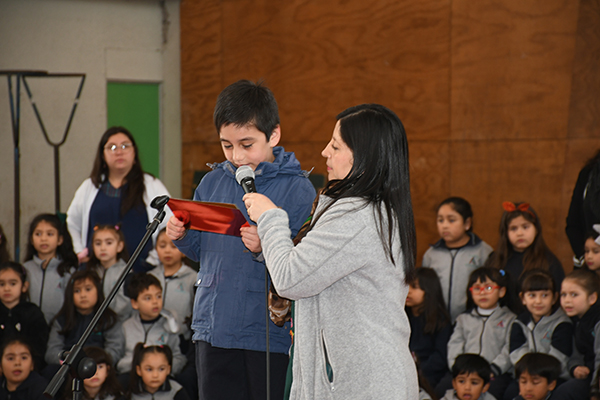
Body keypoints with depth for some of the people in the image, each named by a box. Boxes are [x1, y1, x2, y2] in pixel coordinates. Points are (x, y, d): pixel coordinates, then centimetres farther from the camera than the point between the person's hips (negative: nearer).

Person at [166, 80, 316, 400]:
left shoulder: (297, 188, -7)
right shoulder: (212, 183, 9)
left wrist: (266, 250, -28)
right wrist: (181, 237, -1)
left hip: (270, 336, -4)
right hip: (213, 330, 5)